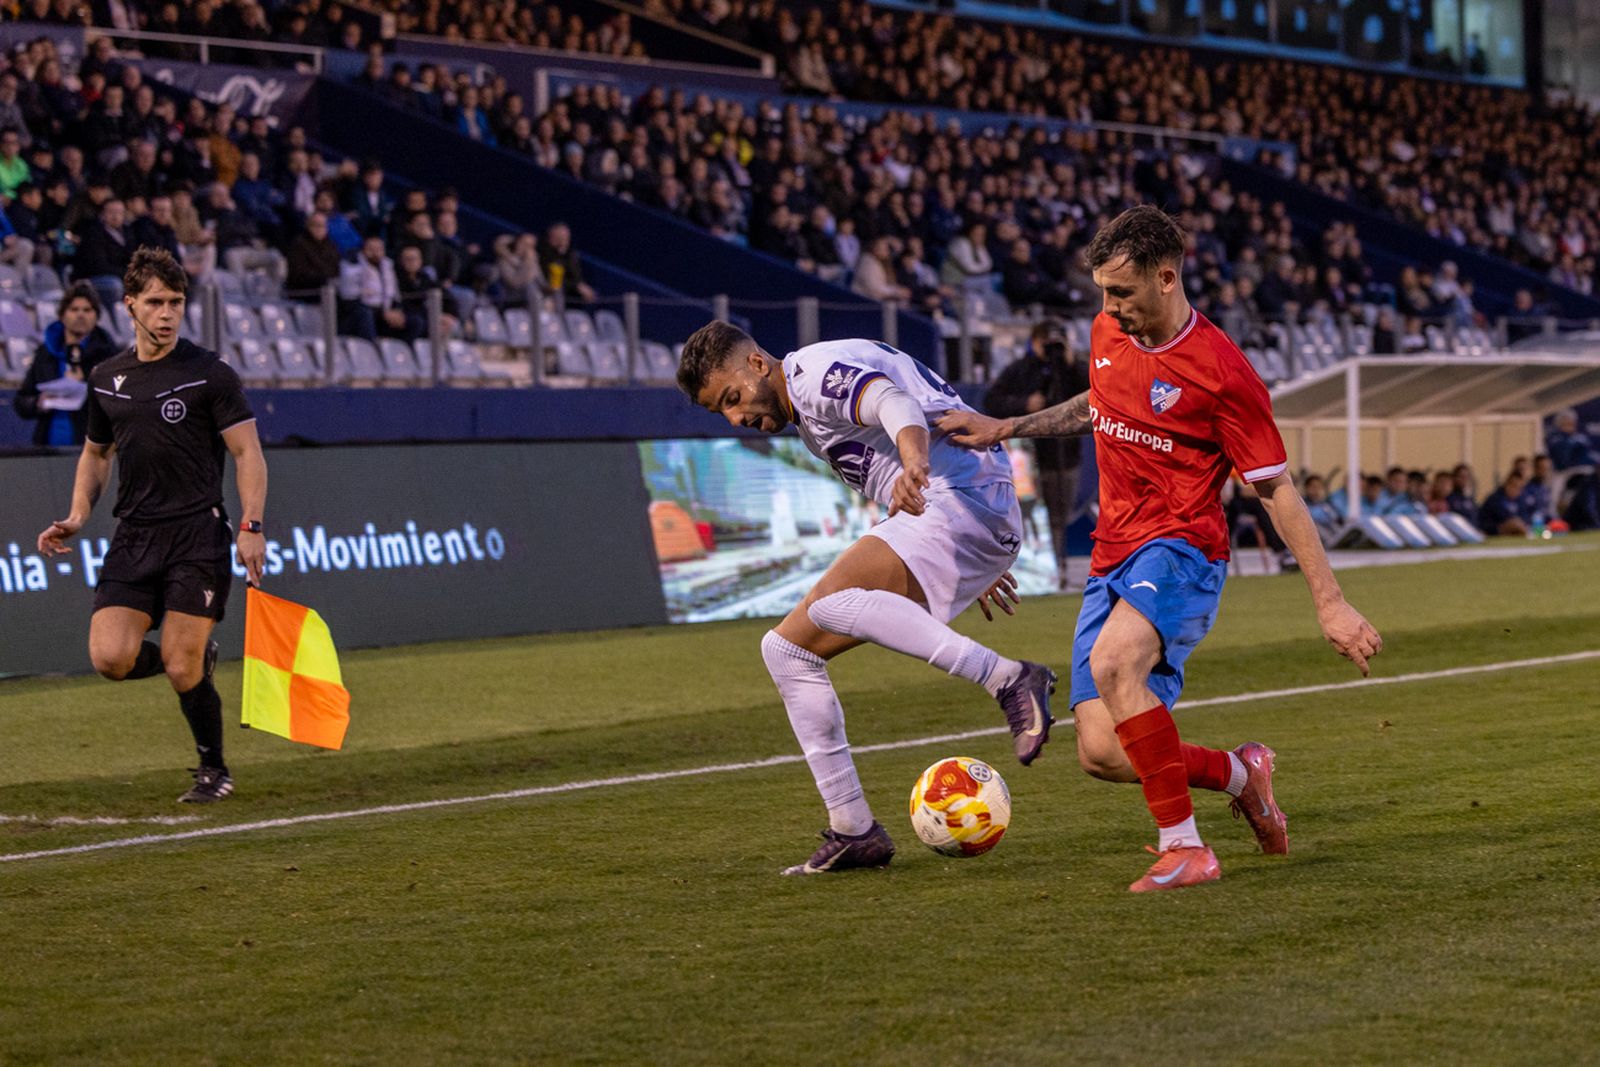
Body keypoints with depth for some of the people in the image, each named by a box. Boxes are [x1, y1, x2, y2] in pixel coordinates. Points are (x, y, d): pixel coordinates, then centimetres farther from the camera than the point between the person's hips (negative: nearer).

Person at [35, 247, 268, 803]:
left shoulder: (210, 374, -3)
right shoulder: (106, 380, 12)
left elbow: (247, 452, -4)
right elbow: (96, 453, 25)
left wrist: (251, 526, -15)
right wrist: (77, 517, 10)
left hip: (197, 533, -4)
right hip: (133, 535, 5)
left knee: (181, 668, -9)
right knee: (111, 657, -12)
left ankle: (214, 769, 15)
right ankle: (197, 657, 19)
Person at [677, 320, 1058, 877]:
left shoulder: (816, 371, -8)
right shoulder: (808, 418, 24)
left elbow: (896, 404, -29)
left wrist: (912, 467, -52)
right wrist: (967, 567, 40)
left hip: (968, 498, -11)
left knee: (829, 603, -32)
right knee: (786, 649, 7)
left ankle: (1010, 680, -33)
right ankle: (853, 830, 6)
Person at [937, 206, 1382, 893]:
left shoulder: (1221, 371, -12)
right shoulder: (1108, 334, 8)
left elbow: (1276, 490, -8)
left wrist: (1331, 605, -9)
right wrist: (1006, 428, 26)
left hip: (1182, 549, -7)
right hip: (1113, 557, 7)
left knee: (1111, 661, -37)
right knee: (1100, 753, -7)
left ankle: (1185, 849, -28)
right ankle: (1239, 773, 20)